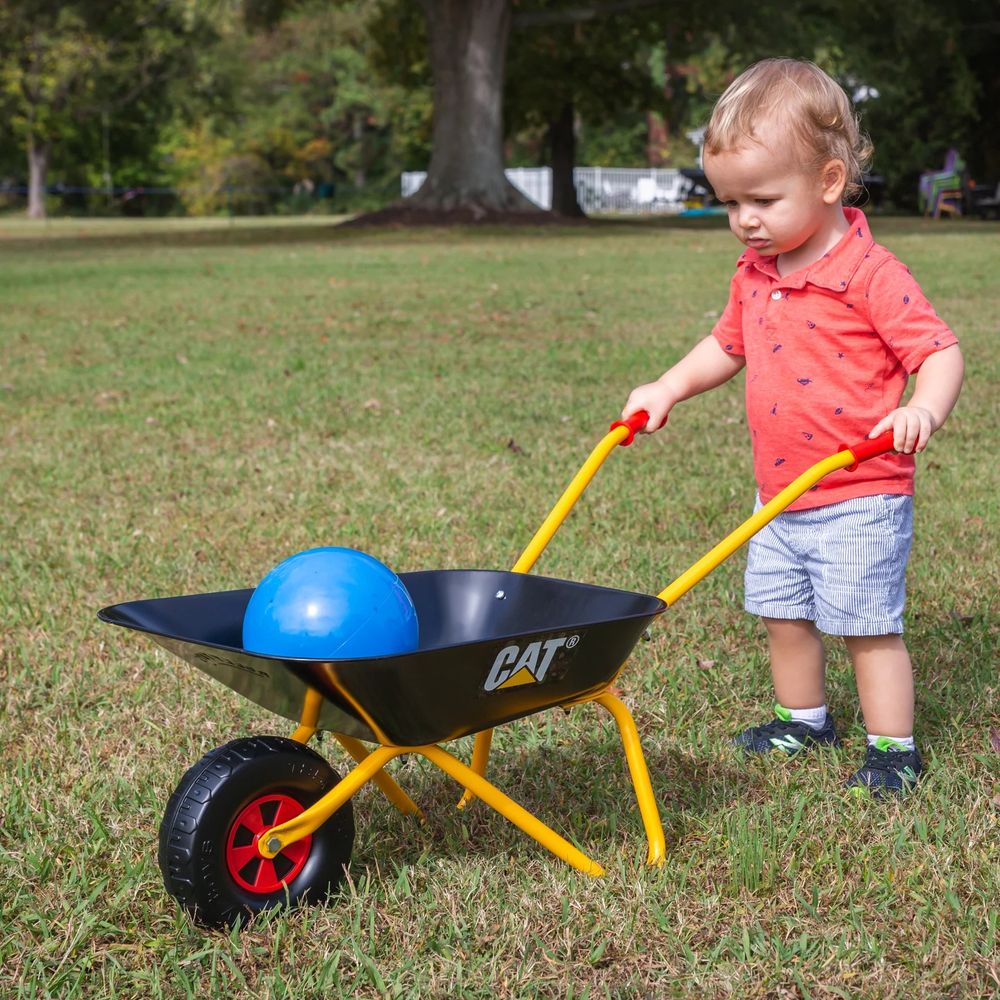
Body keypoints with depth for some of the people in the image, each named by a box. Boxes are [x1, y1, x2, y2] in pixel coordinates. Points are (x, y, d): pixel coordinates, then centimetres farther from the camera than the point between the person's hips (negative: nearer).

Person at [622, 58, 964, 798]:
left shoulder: (869, 274, -18)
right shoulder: (755, 276, 6)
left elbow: (941, 350, -18)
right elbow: (727, 346, 22)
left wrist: (924, 411, -37)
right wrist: (667, 389, 10)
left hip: (860, 499, -7)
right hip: (779, 500, 7)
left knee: (868, 624, 0)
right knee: (784, 617, 17)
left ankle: (894, 751, 14)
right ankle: (803, 720, 37)